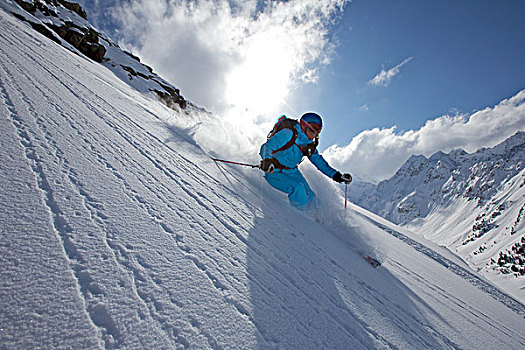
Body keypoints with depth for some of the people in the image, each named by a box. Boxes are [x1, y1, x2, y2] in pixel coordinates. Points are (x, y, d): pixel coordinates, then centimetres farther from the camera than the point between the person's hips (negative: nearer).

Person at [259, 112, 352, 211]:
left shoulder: (309, 144, 3)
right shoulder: (289, 133, -20)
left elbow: (318, 160, 12)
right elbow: (267, 147, -26)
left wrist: (336, 175, 5)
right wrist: (267, 160, -49)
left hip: (292, 172, 7)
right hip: (275, 173, -7)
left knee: (311, 199, -3)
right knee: (298, 188, -29)